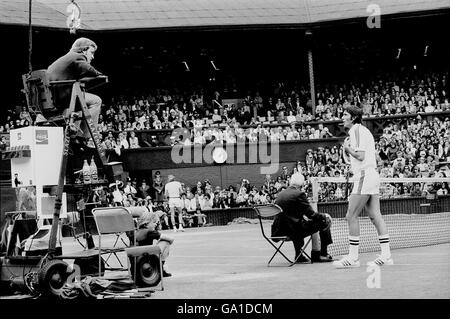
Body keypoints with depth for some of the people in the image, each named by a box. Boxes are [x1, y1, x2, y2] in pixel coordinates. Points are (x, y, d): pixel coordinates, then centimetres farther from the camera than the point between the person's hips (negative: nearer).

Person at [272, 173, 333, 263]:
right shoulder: (299, 194, -10)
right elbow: (312, 215, -9)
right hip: (294, 230, -8)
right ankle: (323, 253, 11)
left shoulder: (280, 194, 10)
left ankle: (299, 255, 34)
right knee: (325, 221, 7)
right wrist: (324, 216, 8)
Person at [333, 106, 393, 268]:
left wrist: (348, 148, -3)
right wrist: (348, 150, 11)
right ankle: (386, 255, 4)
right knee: (375, 216, 6)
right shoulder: (362, 131, 22)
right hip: (371, 175, 10)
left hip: (364, 176, -10)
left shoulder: (357, 130, -9)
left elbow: (360, 156, -18)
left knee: (351, 217, -7)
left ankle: (352, 257, -6)